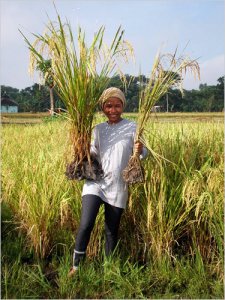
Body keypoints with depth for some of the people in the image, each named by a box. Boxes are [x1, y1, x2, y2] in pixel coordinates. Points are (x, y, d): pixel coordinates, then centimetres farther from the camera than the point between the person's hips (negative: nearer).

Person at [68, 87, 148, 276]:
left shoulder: (132, 127, -1)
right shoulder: (98, 129, 9)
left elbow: (142, 153, -1)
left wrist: (140, 151, -24)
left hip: (117, 187, -1)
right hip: (95, 182, 2)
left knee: (112, 231, 10)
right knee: (86, 225, -11)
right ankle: (76, 265, 9)